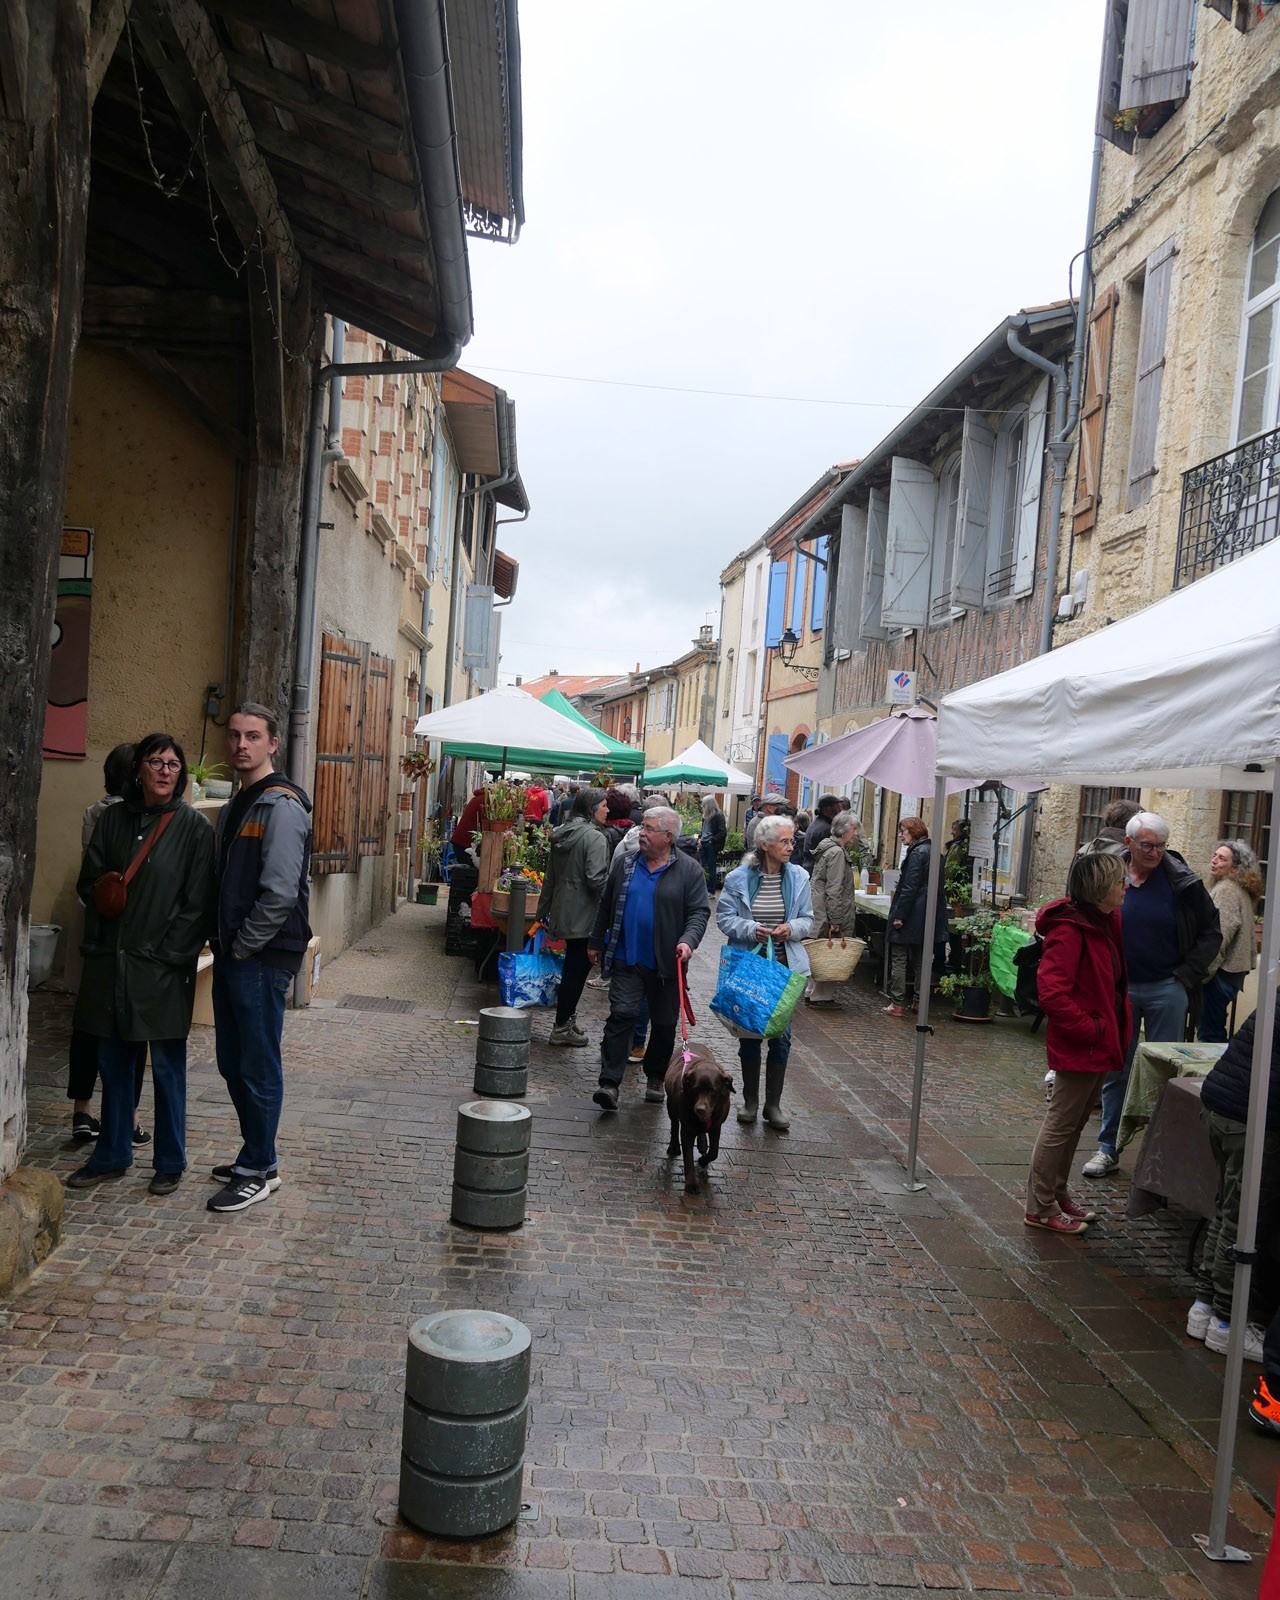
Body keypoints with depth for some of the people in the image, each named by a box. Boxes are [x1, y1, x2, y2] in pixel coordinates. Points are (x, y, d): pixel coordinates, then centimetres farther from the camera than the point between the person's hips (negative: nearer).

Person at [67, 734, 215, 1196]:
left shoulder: (192, 826, -5)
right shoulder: (114, 818, 8)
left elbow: (197, 902, -8)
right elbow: (89, 882, 12)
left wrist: (170, 954, -12)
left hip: (163, 967, -4)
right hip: (111, 962, 4)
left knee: (167, 1066, 4)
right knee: (113, 1062, 14)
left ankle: (170, 1162, 18)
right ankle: (112, 1156, 29)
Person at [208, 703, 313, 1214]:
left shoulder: (282, 806, -14)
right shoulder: (236, 804, 16)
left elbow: (280, 893, -21)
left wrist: (242, 946, -13)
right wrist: (224, 945, 13)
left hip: (263, 960, -10)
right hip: (231, 956, 10)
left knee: (258, 1067, -1)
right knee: (233, 1063, 16)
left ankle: (260, 1171, 12)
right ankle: (254, 1156, 30)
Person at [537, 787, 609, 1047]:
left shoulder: (561, 834, 12)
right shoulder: (594, 837, -15)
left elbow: (550, 877, 18)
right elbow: (597, 879, -22)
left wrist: (544, 910, 23)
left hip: (564, 913, 9)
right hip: (584, 915, -9)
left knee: (573, 967, 18)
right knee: (577, 969, 0)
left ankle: (566, 1018, 27)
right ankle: (562, 1028, 6)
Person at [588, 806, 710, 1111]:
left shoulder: (689, 870, -3)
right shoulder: (625, 862, 7)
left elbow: (700, 911, -6)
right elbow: (606, 905, 15)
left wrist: (688, 941, -23)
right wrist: (596, 943, 18)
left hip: (666, 963, -1)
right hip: (627, 959, 1)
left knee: (664, 1024, 11)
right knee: (621, 1016, -10)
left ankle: (655, 1077, 31)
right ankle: (610, 1083, -10)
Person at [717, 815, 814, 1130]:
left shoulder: (798, 877, 0)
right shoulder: (738, 878, -7)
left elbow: (807, 920, 7)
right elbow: (724, 917, -3)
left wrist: (792, 928, -15)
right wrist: (750, 928, -20)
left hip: (784, 968, 1)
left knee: (781, 1036, 3)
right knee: (749, 1033, 10)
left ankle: (773, 1104, 16)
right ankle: (750, 1100, 25)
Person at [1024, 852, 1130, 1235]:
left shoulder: (1104, 923, 7)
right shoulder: (1070, 929, -22)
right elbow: (1050, 989, -28)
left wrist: (1114, 1029, 10)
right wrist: (1088, 1027, -20)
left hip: (1099, 1044, 10)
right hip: (1080, 1046, -10)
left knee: (1074, 1122, 20)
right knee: (1062, 1123, 1)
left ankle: (1057, 1195, 34)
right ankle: (1040, 1207, 14)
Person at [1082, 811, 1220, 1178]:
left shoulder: (1183, 882, -6)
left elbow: (1211, 933, 3)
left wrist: (1187, 975, -5)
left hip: (1167, 990, -1)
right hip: (1119, 988, 2)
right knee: (1115, 1070, 10)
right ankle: (1107, 1149, 21)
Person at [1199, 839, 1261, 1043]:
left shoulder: (1226, 890, -15)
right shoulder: (1241, 890, 16)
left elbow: (1220, 937, -21)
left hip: (1221, 972, -10)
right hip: (1234, 969, 10)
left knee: (1209, 1033, -6)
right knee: (1215, 1030, 17)